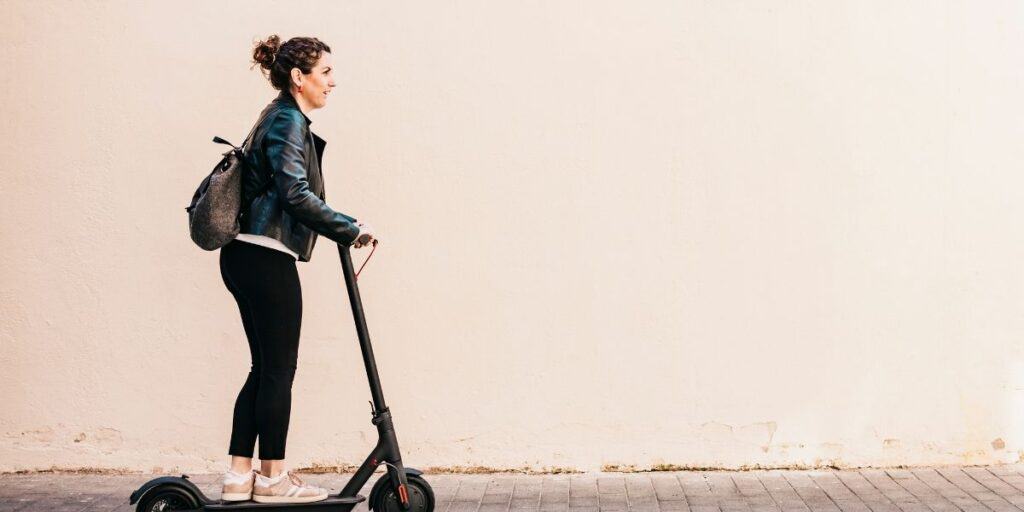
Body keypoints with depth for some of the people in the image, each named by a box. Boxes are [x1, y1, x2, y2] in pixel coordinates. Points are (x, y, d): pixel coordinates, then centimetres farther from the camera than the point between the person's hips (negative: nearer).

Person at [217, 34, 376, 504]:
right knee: (279, 368, -2)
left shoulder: (281, 120, 20)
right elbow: (296, 195, -23)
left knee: (264, 368, 12)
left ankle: (239, 475, 14)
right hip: (266, 258, -10)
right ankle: (272, 478, 7)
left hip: (246, 255, 10)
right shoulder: (288, 122, -11)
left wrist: (341, 229, 22)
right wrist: (350, 229, -18)